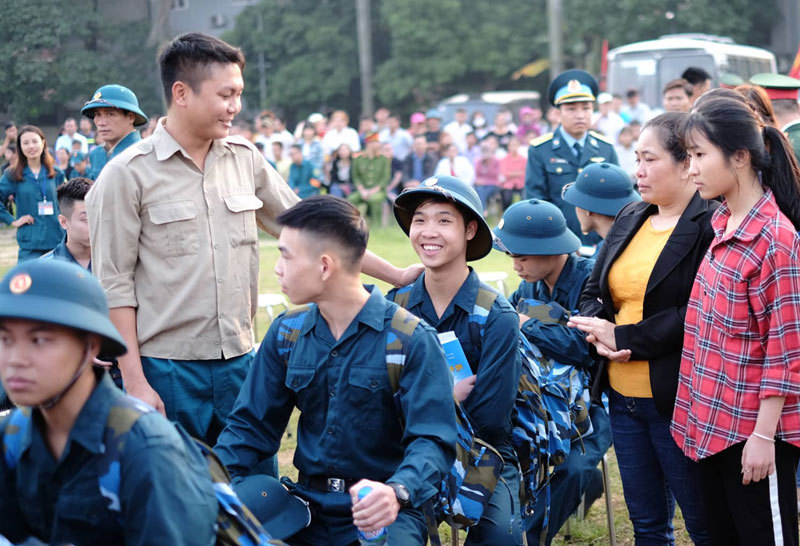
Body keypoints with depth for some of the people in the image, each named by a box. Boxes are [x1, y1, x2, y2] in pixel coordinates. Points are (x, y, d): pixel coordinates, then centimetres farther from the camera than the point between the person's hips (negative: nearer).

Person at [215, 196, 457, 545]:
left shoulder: (412, 341, -7)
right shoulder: (286, 334, 9)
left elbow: (431, 441, -14)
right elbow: (251, 426, 10)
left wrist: (398, 492, -36)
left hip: (380, 511, -3)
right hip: (308, 503, 4)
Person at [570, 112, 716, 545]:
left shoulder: (712, 225, -13)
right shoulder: (630, 218, 12)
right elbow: (593, 290, 16)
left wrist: (624, 337, -17)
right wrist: (599, 335, -6)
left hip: (677, 398, -7)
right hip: (623, 396, 8)